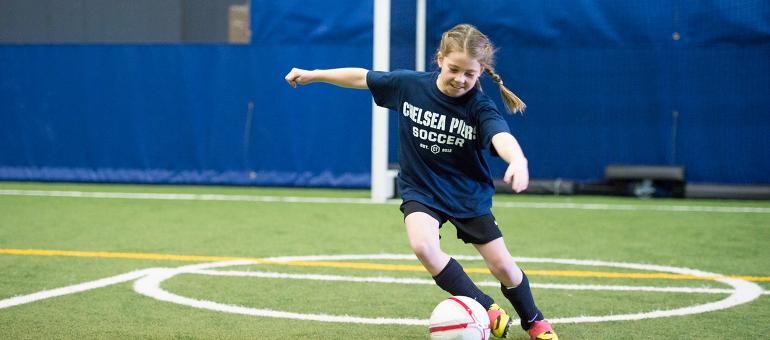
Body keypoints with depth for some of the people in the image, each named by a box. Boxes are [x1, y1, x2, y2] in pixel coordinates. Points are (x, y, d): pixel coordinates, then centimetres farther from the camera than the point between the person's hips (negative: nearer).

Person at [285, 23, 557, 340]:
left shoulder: (480, 106, -21)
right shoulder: (408, 84, -13)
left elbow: (501, 136, -41)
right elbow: (362, 77, 2)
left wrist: (518, 160, -63)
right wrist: (312, 75, 7)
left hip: (469, 195, -1)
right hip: (420, 191, 1)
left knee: (503, 267, -1)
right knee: (423, 246, -28)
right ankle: (486, 308, -10)